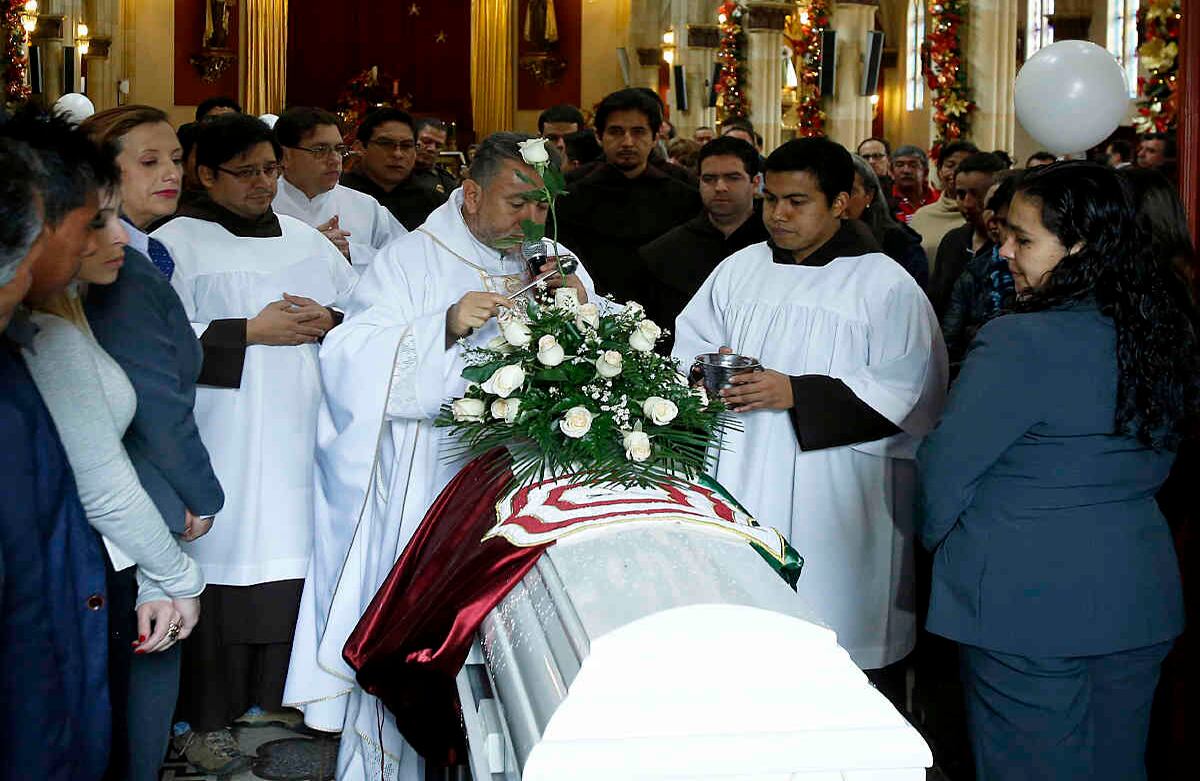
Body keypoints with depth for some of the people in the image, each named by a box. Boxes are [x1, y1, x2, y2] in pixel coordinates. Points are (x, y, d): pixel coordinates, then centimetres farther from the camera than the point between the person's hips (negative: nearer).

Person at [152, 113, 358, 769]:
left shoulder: (305, 239, 16)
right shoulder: (178, 243, -1)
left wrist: (329, 322, -3)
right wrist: (251, 331, -14)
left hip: (299, 436, 5)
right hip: (221, 441, -5)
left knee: (289, 561, 4)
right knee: (221, 571, -3)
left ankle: (268, 694, 19)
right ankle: (199, 716, 8)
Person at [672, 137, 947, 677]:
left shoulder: (886, 286, -3)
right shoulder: (739, 271, 13)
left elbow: (903, 391, -11)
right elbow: (687, 350, 16)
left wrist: (797, 394, -18)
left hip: (830, 504, -4)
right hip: (739, 487, 5)